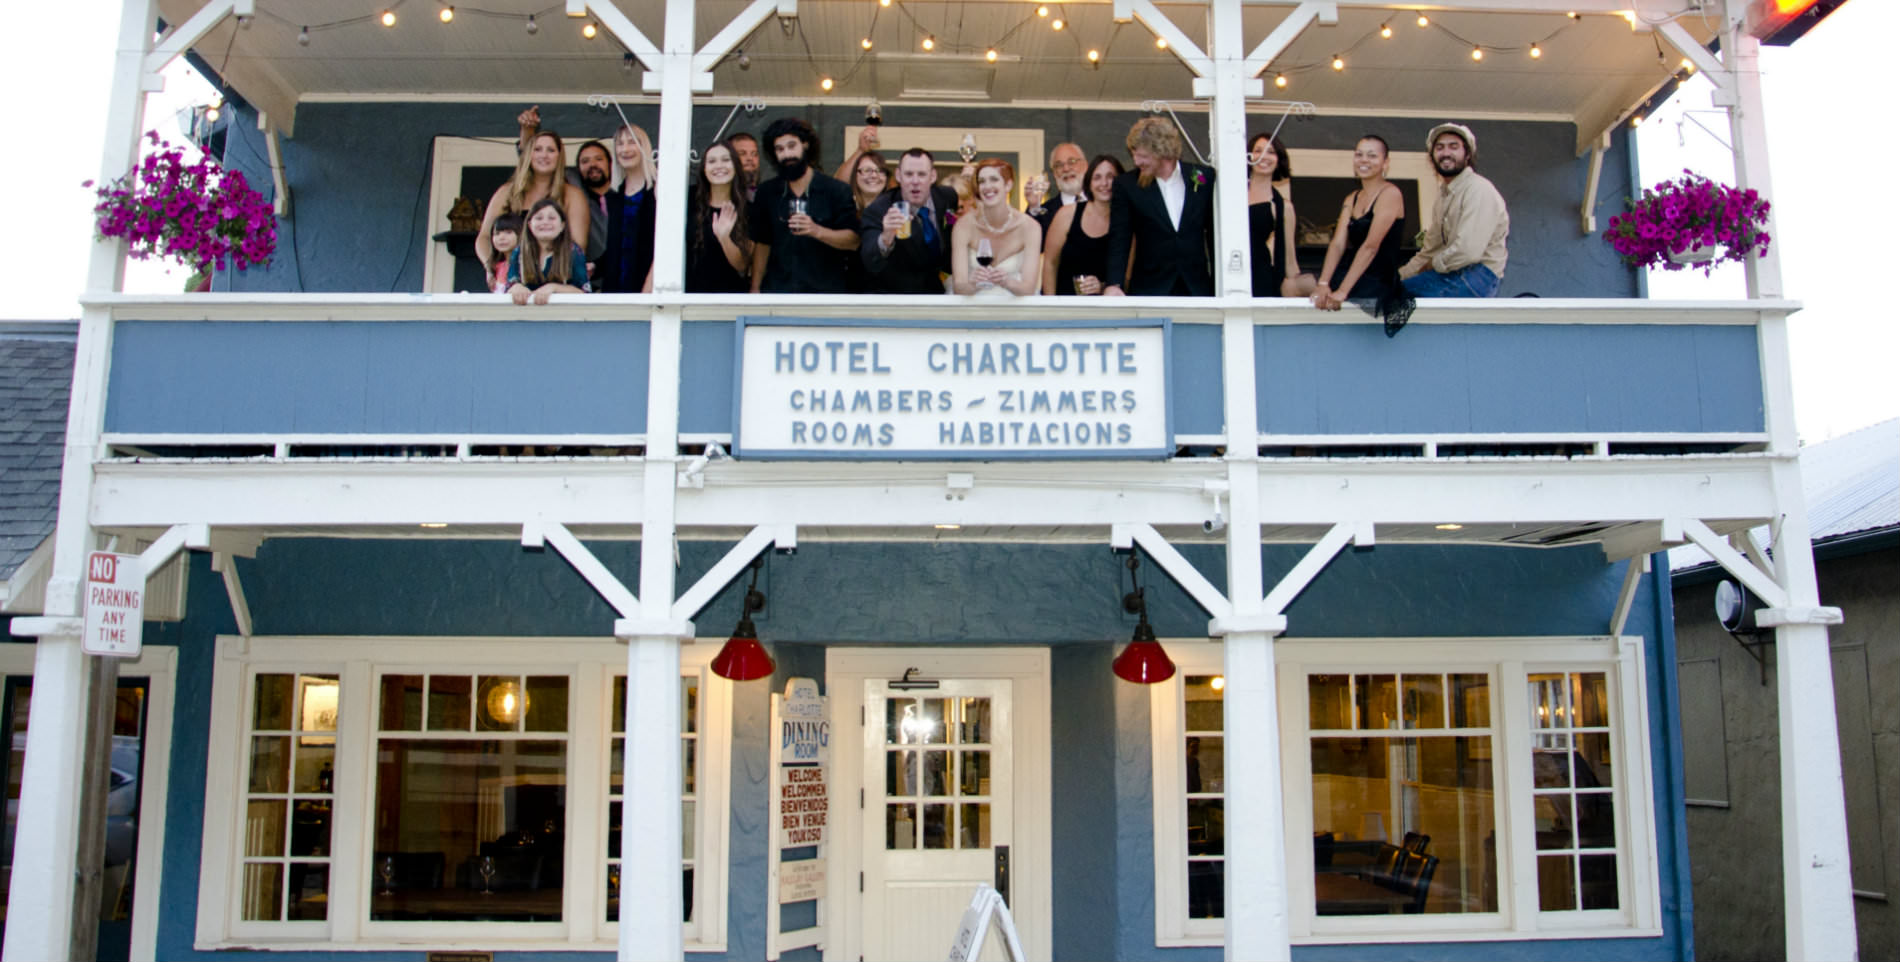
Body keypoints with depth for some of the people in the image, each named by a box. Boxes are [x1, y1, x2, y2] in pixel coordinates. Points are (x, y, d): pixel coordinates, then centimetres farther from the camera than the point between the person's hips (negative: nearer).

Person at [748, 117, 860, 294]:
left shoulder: (836, 190, 1)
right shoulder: (767, 192, 11)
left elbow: (853, 240, -6)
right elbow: (762, 243, 14)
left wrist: (817, 231, -22)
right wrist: (755, 288, 8)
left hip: (826, 290, -2)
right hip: (778, 289, 2)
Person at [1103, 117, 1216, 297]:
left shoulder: (1204, 177, 2)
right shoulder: (1126, 185, -1)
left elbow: (1214, 233, 9)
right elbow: (1119, 239, -4)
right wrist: (1113, 284, -19)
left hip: (1197, 288, 1)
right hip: (1148, 289, -1)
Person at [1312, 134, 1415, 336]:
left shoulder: (1390, 194, -10)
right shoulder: (1351, 199, 14)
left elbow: (1370, 246, -19)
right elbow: (1338, 243, 1)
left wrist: (1342, 291, -26)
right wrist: (1323, 284, -17)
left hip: (1377, 283, -7)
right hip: (1351, 272, 7)